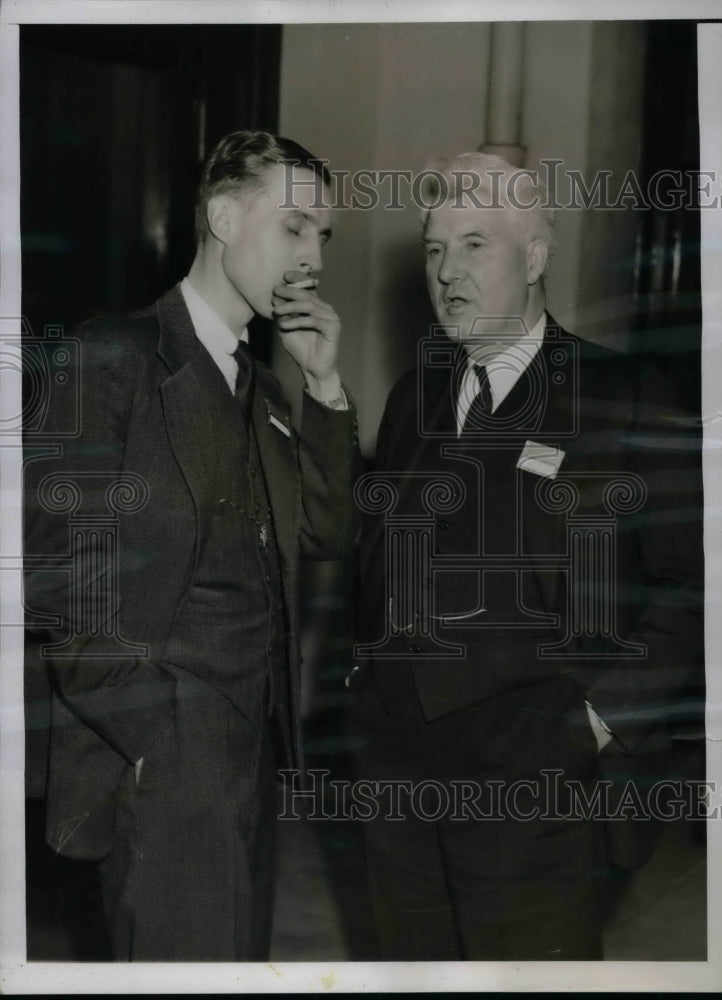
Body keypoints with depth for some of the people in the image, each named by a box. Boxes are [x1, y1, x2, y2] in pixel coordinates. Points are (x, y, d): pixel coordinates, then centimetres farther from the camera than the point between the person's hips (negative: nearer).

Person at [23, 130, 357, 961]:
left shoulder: (259, 387, 15)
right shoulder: (115, 355, -8)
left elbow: (324, 534, 12)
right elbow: (50, 565, -13)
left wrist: (324, 385, 2)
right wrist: (137, 725, -16)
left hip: (255, 739, 8)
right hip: (162, 750, -7)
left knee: (238, 956, 15)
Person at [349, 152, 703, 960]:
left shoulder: (623, 401, -6)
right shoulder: (413, 398, 12)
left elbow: (688, 583, -7)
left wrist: (607, 712, -11)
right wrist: (365, 667, 9)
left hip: (538, 778, -5)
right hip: (396, 766, 5)